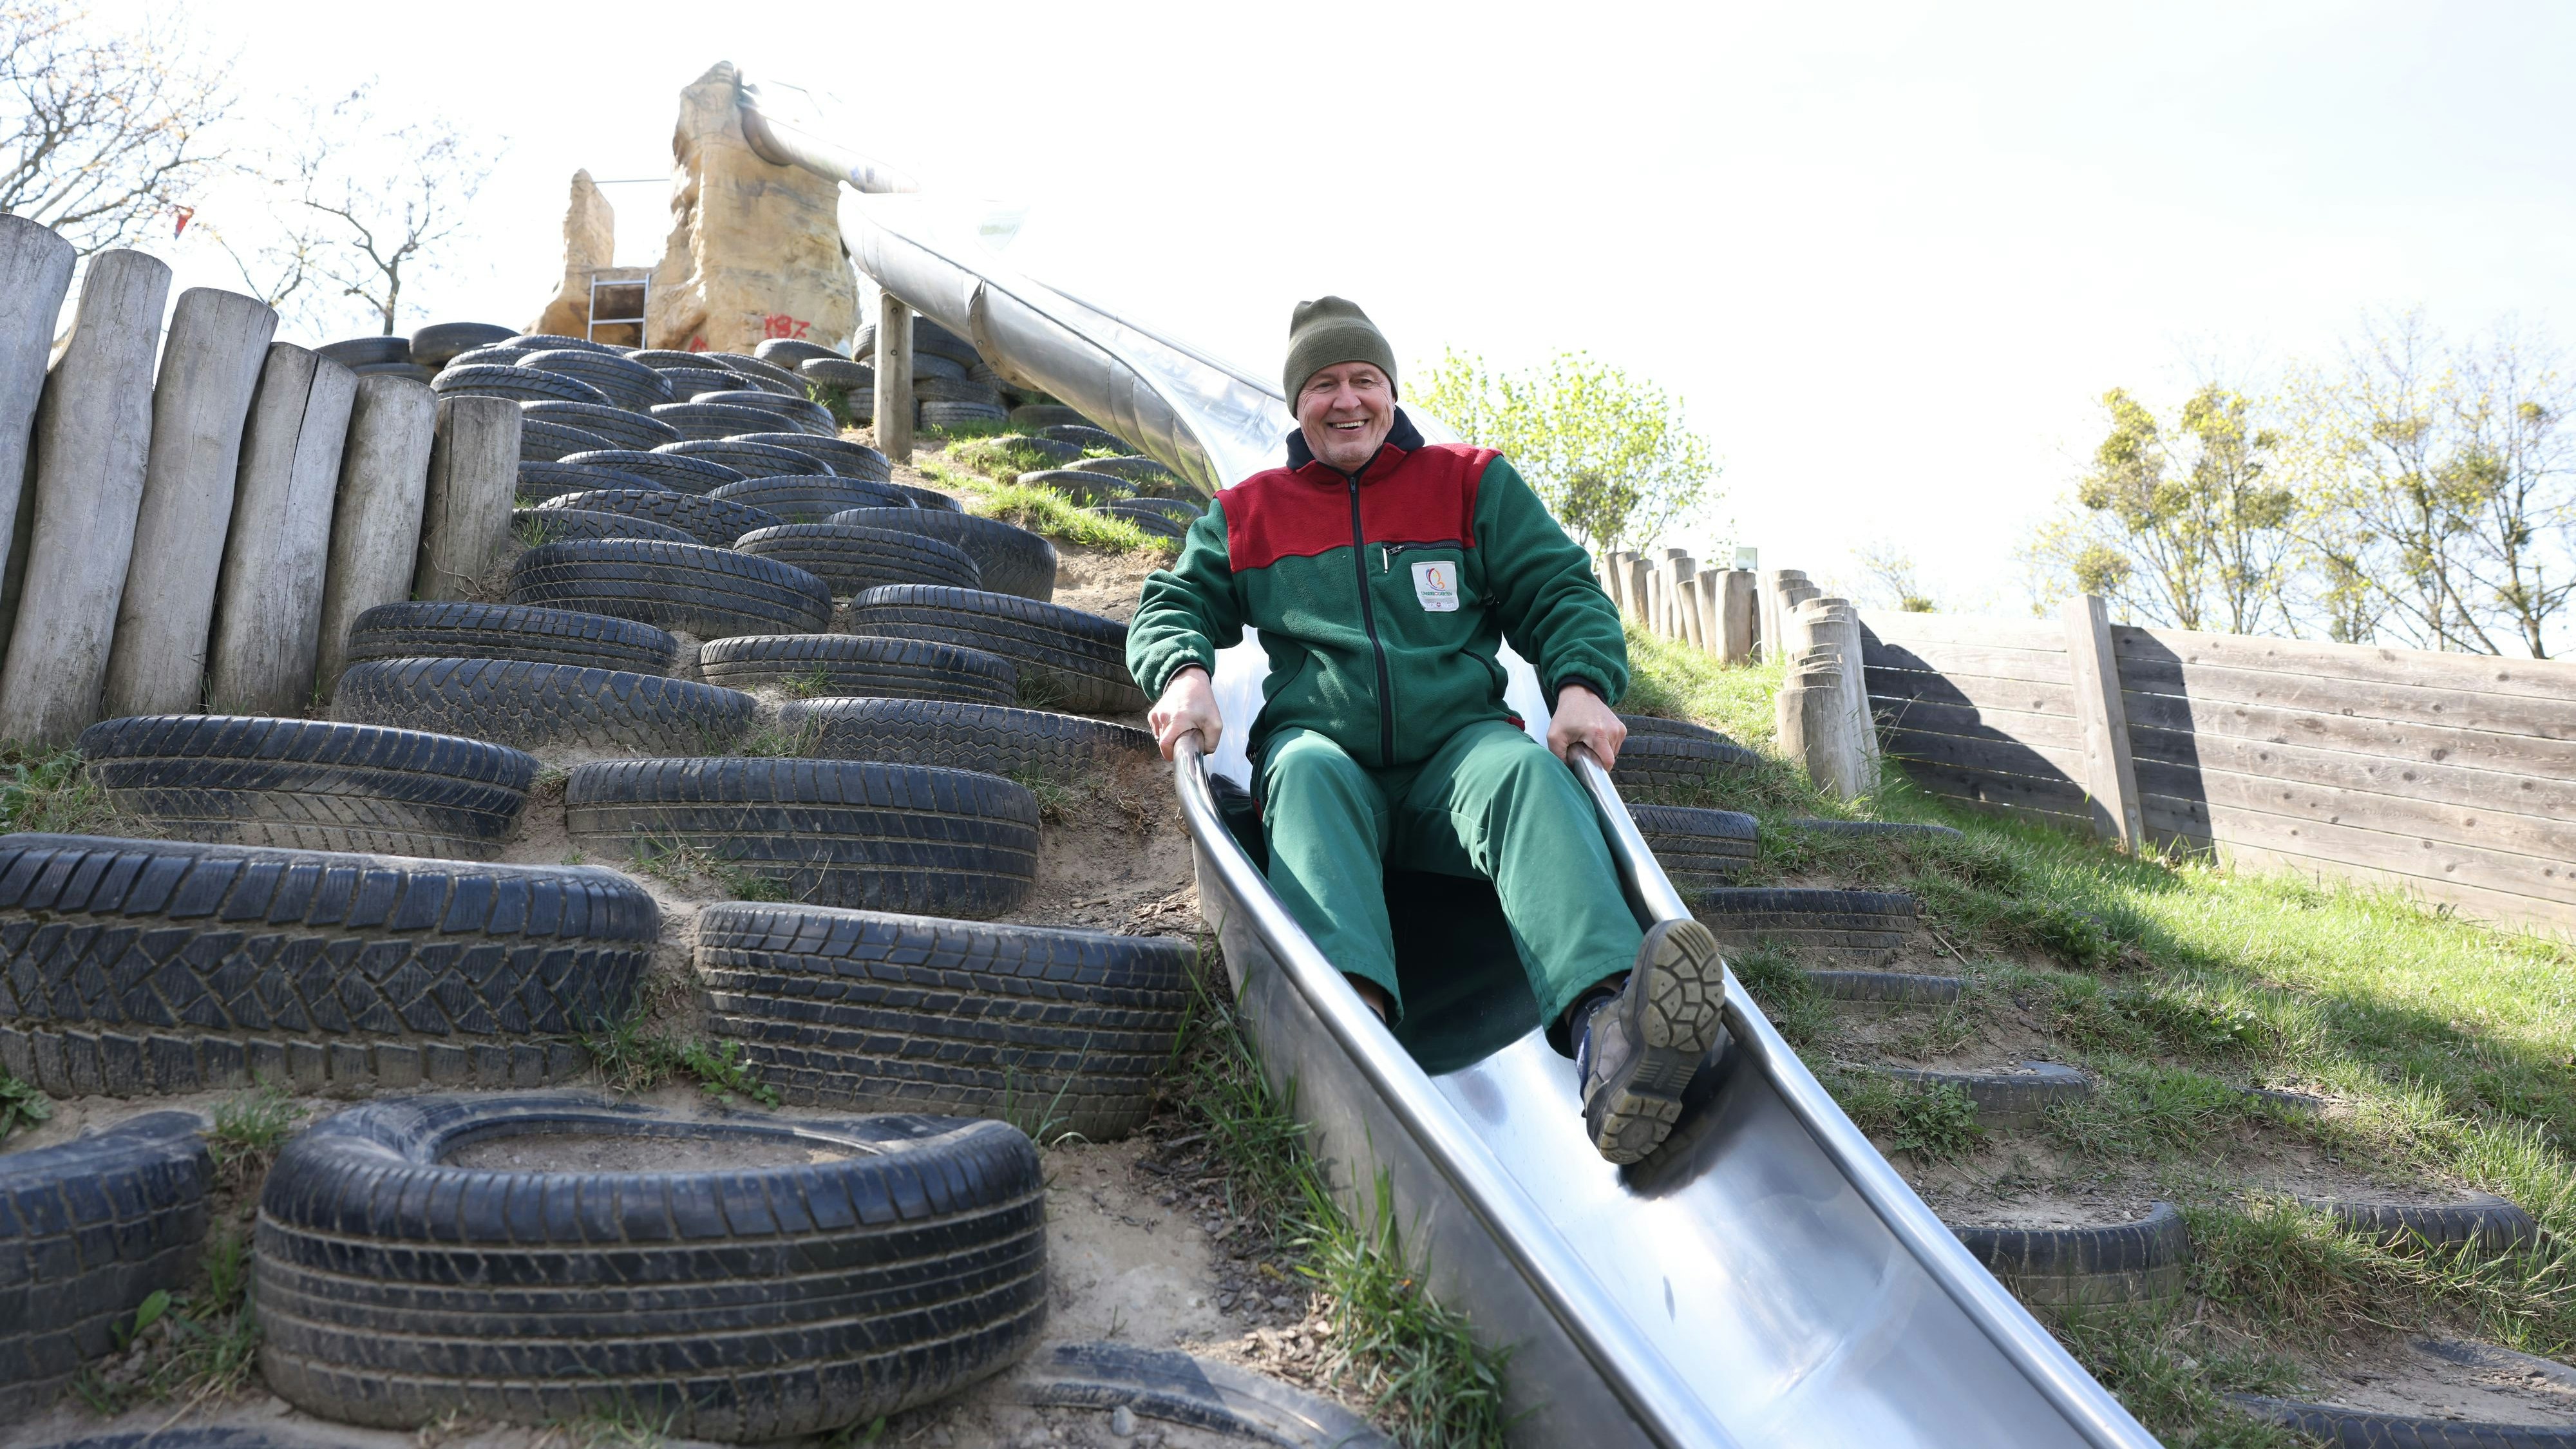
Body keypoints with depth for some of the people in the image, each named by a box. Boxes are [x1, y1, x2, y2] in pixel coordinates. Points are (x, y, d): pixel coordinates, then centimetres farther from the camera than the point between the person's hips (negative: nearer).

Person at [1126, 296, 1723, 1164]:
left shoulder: (1472, 483, 18)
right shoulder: (1249, 513, 21)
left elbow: (1562, 592, 12)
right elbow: (1172, 606, 21)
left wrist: (1582, 684, -11)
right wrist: (1184, 672, -5)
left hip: (1457, 750, 0)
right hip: (1322, 745, 1)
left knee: (1528, 770, -34)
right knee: (1307, 774, -35)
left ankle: (1605, 1029, -61)